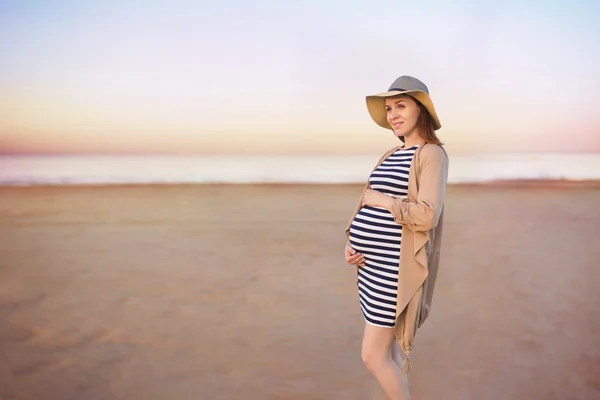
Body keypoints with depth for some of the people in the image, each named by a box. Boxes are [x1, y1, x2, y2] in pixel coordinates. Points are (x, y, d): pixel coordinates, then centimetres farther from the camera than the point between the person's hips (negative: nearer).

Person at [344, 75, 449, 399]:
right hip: (372, 264, 8)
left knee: (373, 355, -4)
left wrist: (380, 199, -12)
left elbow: (428, 216, -22)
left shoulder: (432, 154, -11)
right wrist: (351, 244, -1)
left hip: (394, 267, -8)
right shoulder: (392, 155, 13)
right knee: (388, 351, 17)